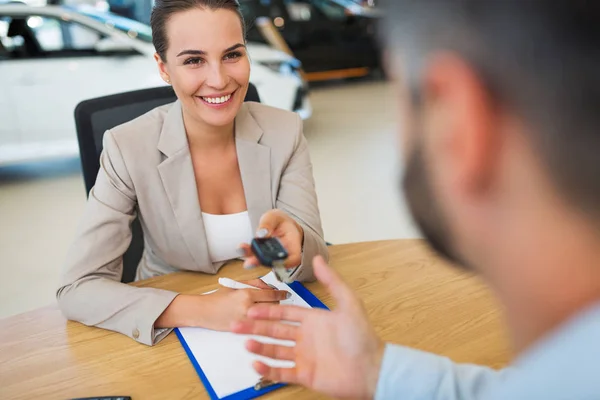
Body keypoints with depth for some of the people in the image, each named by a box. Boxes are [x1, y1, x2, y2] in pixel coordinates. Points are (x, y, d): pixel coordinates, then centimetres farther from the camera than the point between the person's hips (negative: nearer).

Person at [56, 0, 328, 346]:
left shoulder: (285, 132, -10)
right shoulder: (129, 149, -15)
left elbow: (315, 258, -10)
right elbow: (77, 289, -16)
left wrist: (292, 237, -34)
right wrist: (202, 310, -29)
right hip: (173, 333, 0)